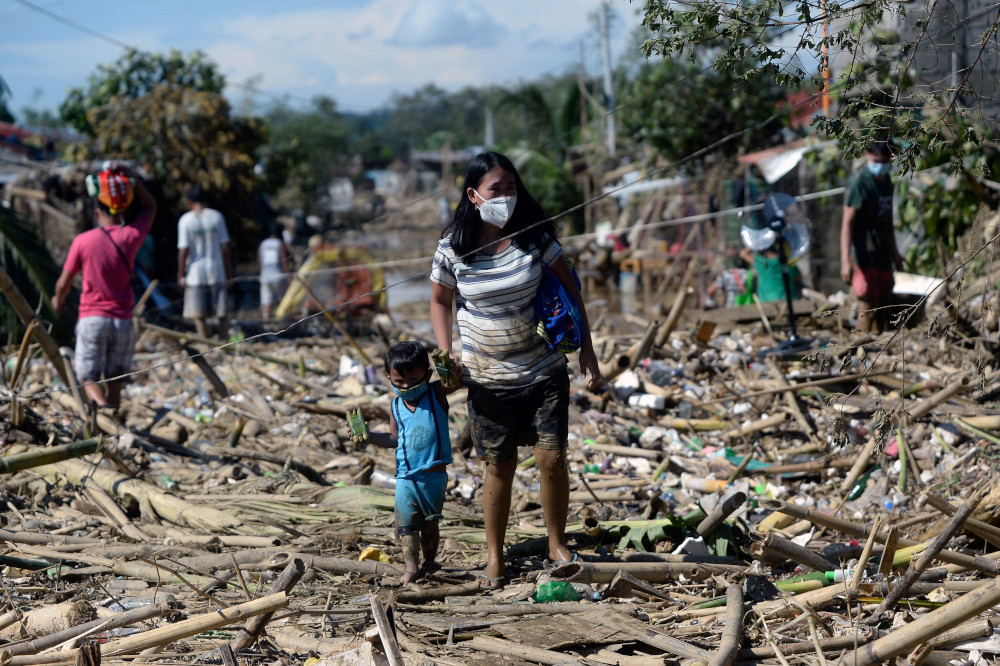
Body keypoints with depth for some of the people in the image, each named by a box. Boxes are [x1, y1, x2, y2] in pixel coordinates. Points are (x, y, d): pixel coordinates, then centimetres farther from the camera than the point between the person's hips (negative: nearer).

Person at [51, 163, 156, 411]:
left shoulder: (83, 241, -9)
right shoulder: (131, 236, -6)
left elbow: (64, 283, 2)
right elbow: (150, 206, 14)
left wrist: (58, 300, 24)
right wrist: (132, 177, 4)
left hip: (92, 319, -2)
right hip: (123, 321, 2)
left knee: (89, 379, 3)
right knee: (114, 382, 14)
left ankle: (102, 405, -27)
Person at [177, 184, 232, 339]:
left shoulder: (186, 220, -7)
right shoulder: (217, 216, 2)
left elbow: (183, 251, -9)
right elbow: (225, 246, 2)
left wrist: (180, 275, -1)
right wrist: (229, 270, 10)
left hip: (195, 272, -3)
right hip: (216, 270, 3)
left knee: (199, 316, 2)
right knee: (221, 314, 9)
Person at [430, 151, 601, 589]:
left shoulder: (534, 235, -7)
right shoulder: (453, 247, -8)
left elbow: (569, 289, 3)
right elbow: (440, 300, 7)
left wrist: (586, 349, 0)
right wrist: (446, 355, -5)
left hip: (544, 372, 0)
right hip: (488, 379, 0)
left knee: (552, 458, -4)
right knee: (498, 466, 6)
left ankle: (557, 545, 18)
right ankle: (494, 557, 22)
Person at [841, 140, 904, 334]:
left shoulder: (886, 180, 11)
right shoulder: (859, 182, -14)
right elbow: (847, 222, -19)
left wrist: (894, 252, 27)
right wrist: (845, 261, -27)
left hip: (884, 256, 9)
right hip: (866, 257, -9)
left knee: (883, 311, 13)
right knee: (867, 309, -9)